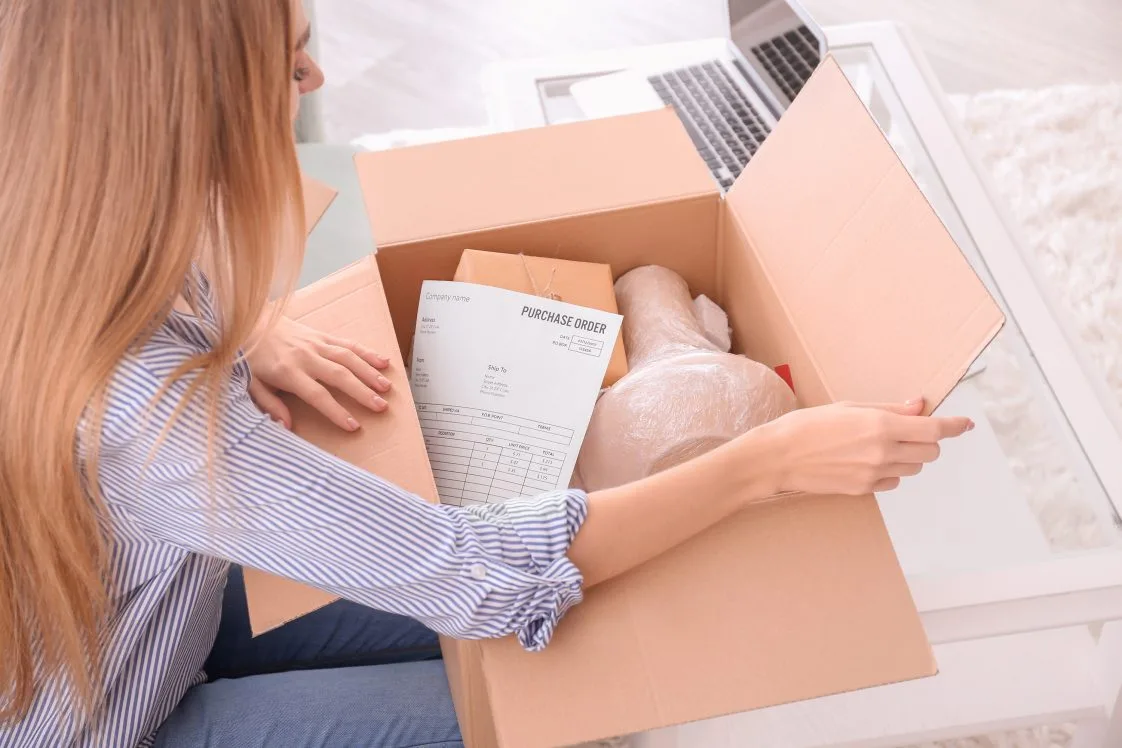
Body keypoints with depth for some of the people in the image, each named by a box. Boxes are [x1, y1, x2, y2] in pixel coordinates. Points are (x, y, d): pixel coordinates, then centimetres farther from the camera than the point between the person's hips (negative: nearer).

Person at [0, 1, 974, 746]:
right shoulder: (136, 414, -42)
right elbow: (477, 573, -35)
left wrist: (253, 328, -9)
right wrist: (773, 461, -29)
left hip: (173, 611, 7)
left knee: (467, 631, 6)